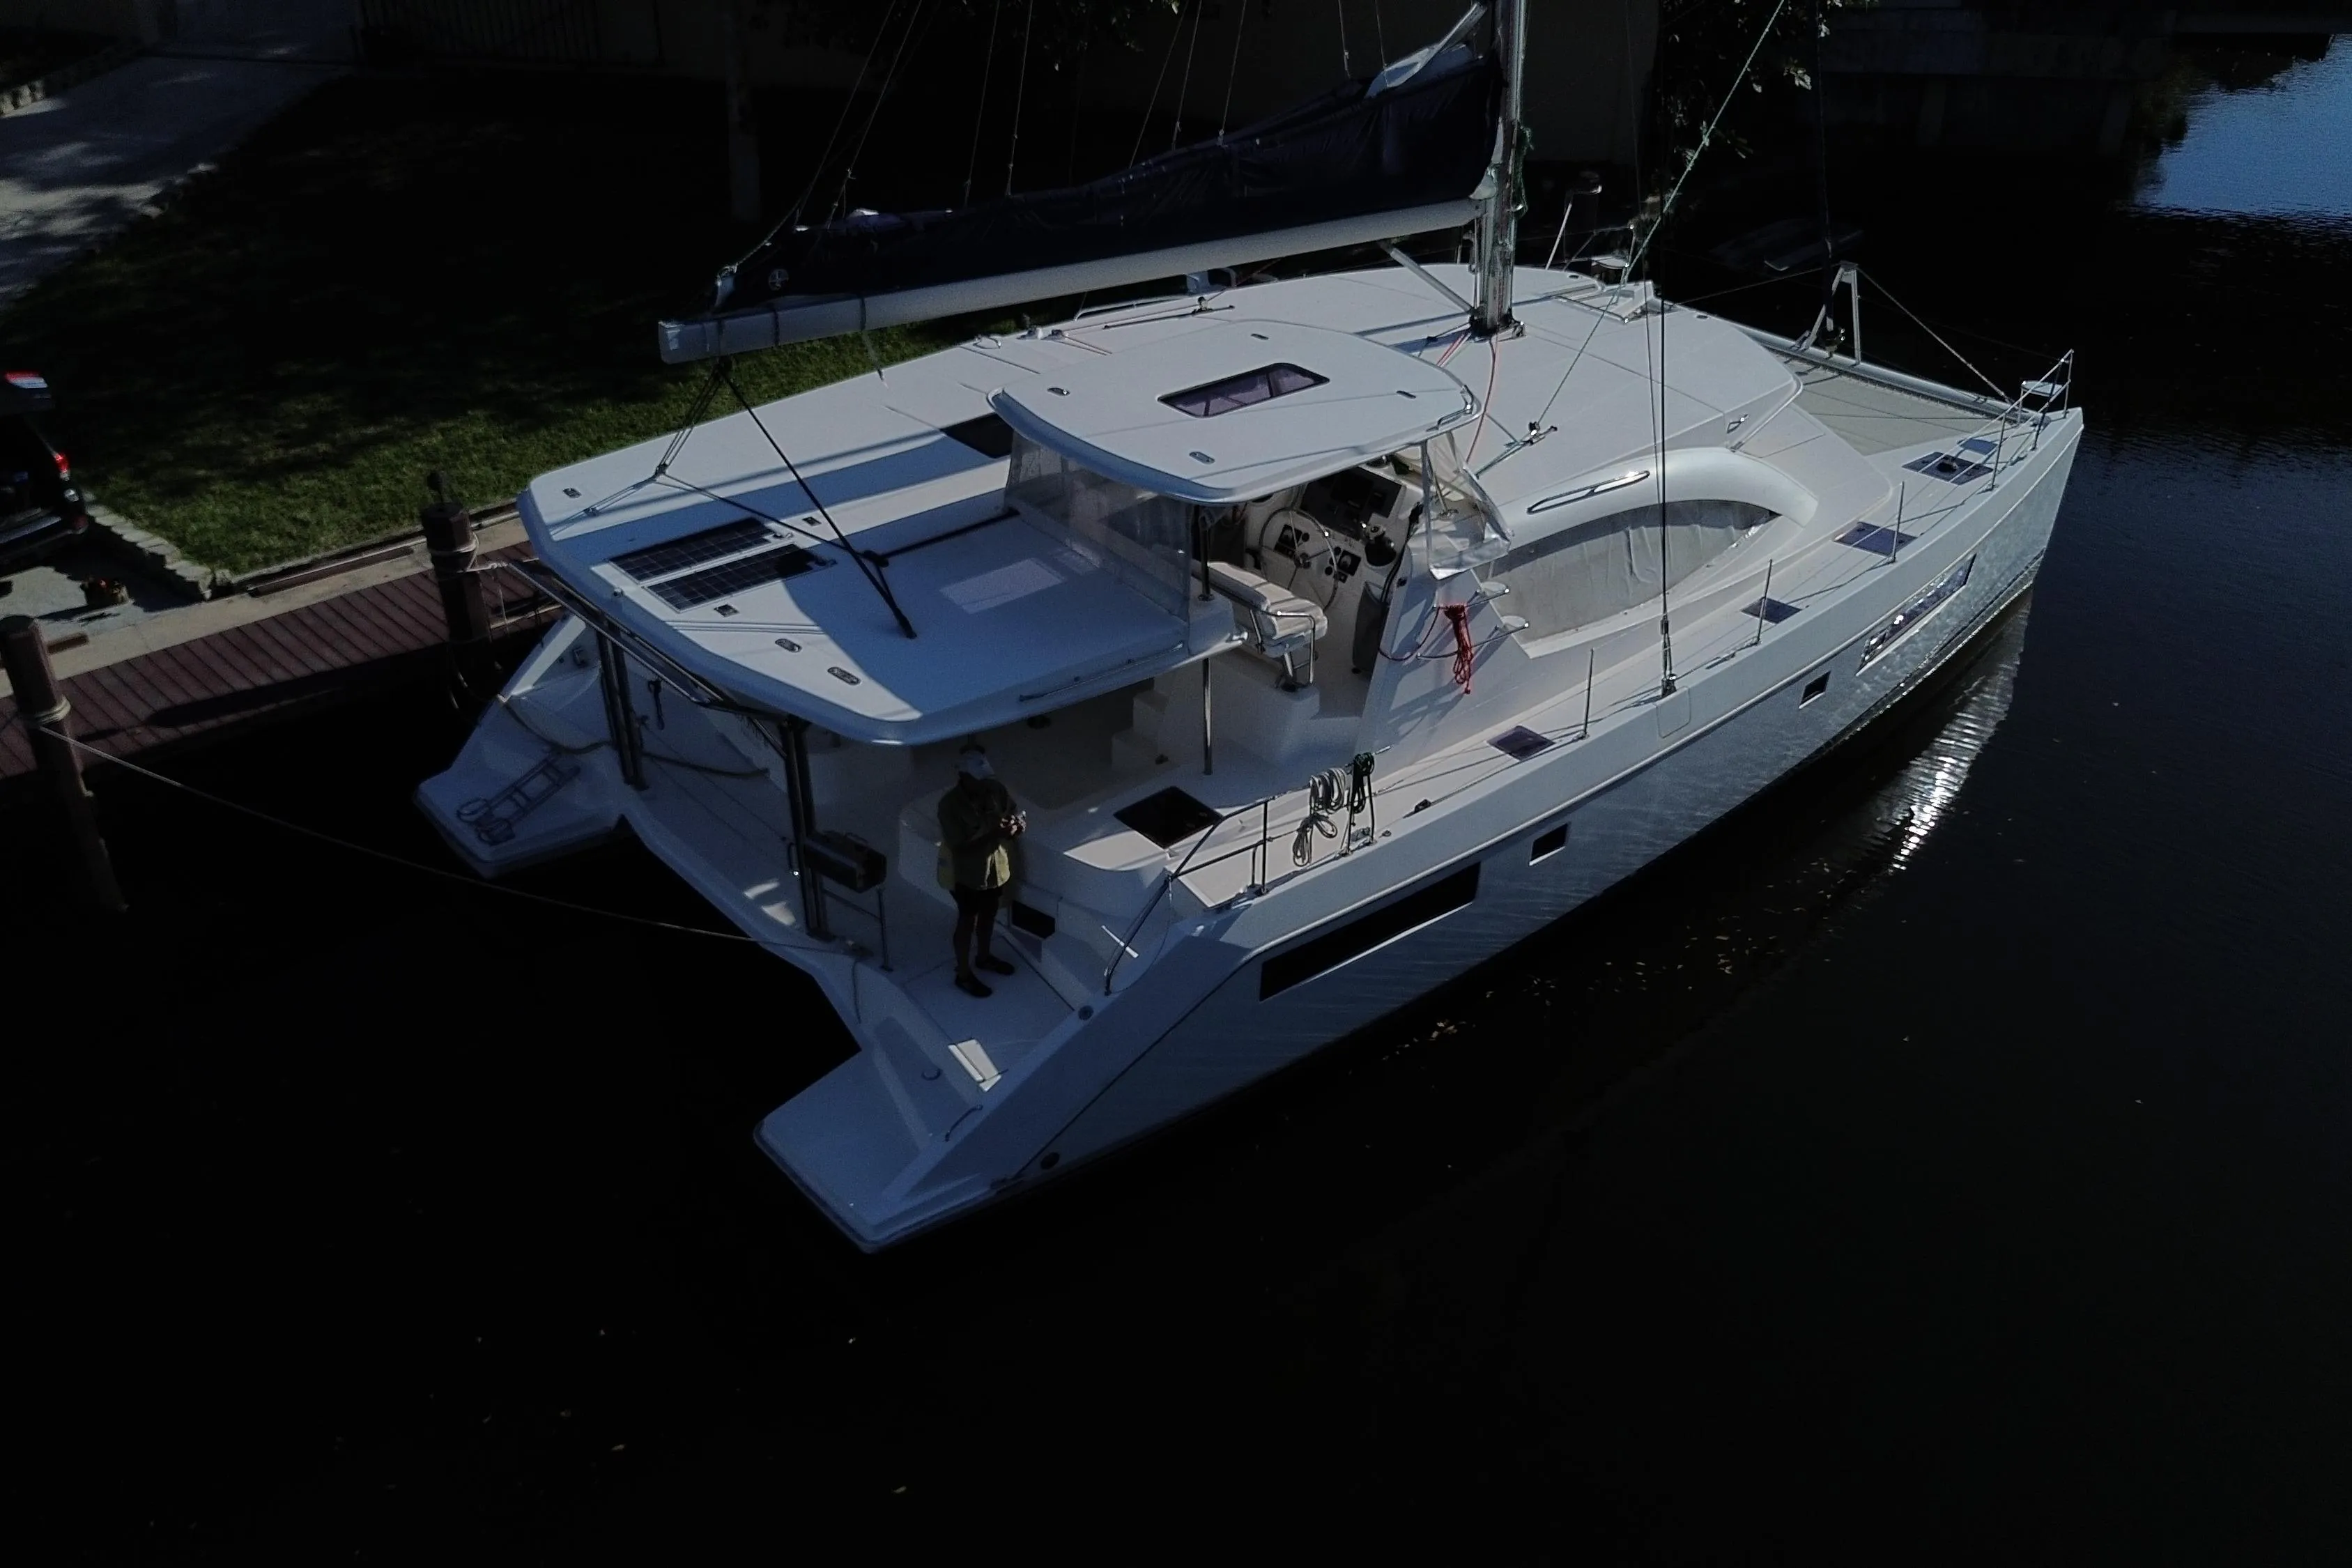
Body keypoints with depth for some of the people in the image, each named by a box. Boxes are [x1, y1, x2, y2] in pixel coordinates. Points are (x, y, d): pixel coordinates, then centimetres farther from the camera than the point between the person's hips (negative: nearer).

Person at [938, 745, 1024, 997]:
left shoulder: (997, 790, -10)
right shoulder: (950, 804, -26)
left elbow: (1019, 817, -1)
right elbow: (957, 843, -28)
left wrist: (1015, 826, -24)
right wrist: (990, 828, -32)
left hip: (998, 869, 6)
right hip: (969, 876, -6)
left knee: (988, 916, 26)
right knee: (967, 922, 12)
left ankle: (983, 957, 51)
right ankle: (963, 975, 31)